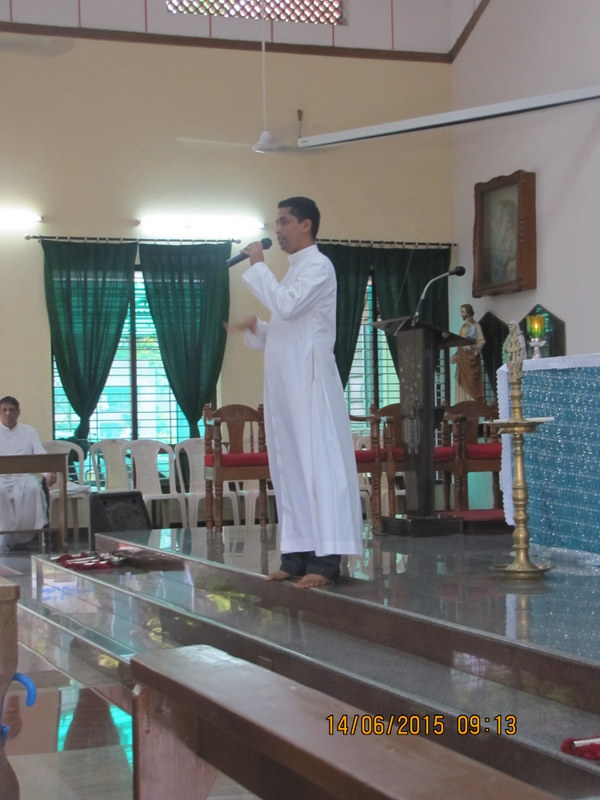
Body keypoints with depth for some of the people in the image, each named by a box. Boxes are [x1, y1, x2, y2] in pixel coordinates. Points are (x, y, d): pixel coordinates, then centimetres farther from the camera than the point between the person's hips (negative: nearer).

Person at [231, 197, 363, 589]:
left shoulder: (318, 266, -5)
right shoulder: (294, 272, 21)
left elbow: (287, 306, -21)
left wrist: (258, 265, -11)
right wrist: (256, 328, 8)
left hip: (310, 378, -9)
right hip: (285, 382, 9)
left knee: (320, 463, -10)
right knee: (290, 465, 7)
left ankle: (327, 559, -12)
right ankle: (298, 553, 10)